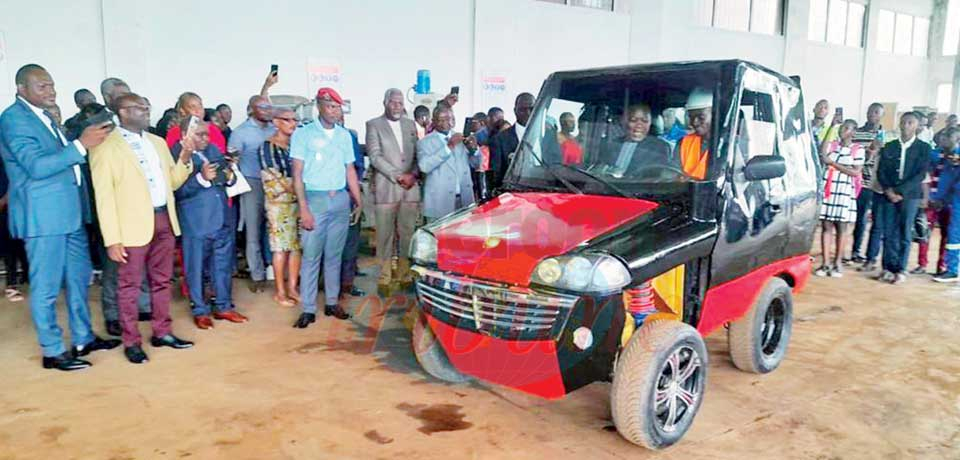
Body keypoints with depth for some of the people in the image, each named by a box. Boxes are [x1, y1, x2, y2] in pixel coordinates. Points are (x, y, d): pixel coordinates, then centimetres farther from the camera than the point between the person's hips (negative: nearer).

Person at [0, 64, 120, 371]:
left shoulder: (44, 116, 14)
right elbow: (36, 166, -22)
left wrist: (86, 142, 7)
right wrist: (81, 145, -27)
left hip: (69, 212, 9)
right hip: (43, 216, -9)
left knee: (79, 278, 16)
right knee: (46, 287, 2)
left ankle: (83, 339, 28)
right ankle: (52, 351, 13)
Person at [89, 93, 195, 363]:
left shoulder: (157, 142, 14)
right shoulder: (106, 147, -6)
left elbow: (172, 182, 17)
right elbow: (104, 196, -9)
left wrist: (185, 159, -1)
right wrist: (112, 239, -14)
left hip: (164, 220, 6)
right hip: (133, 225, -6)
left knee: (162, 280, 14)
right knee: (130, 285, 5)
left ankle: (162, 332, 26)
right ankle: (131, 342, 16)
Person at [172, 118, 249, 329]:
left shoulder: (213, 149, 9)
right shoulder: (175, 154, -11)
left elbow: (228, 179, 14)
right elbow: (177, 190, -16)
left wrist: (229, 176, -9)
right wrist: (201, 178, -28)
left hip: (223, 219, 6)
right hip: (196, 223, -6)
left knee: (223, 266, 15)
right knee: (196, 269, 8)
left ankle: (224, 307, 28)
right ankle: (200, 311, 22)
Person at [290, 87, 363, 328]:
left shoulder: (345, 135, 11)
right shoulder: (303, 134, -2)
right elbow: (297, 174, -5)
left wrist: (359, 201, 10)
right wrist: (303, 208, -12)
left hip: (341, 200, 4)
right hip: (315, 199, -4)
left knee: (334, 255, 8)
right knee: (311, 255, -3)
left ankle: (332, 302, 17)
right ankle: (308, 309, 2)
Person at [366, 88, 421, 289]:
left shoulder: (411, 125, 17)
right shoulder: (374, 125, 3)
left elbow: (417, 154, 15)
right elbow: (375, 156, -6)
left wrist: (413, 175, -3)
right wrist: (398, 176, -11)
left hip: (410, 188, 4)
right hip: (385, 189, -3)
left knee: (408, 233, 3)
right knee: (385, 234, -1)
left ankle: (406, 273, 11)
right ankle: (385, 275, 6)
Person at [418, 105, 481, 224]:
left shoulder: (461, 139, 12)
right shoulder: (425, 142, -2)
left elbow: (475, 164, 15)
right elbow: (424, 166, -19)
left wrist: (473, 149, -6)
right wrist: (448, 147, -23)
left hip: (464, 199, 4)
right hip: (440, 202, -4)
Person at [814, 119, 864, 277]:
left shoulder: (858, 149, 2)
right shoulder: (831, 144, 8)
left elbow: (855, 172, -5)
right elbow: (822, 153, -13)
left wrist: (833, 163, -10)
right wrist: (831, 127, -10)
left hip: (845, 192, -2)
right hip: (827, 190, 2)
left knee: (841, 229, 4)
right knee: (826, 227, 1)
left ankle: (837, 263, 13)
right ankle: (825, 263, 3)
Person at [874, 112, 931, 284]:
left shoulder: (923, 148, 3)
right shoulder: (889, 147, 11)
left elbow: (921, 174, -5)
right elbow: (881, 171, 8)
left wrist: (900, 191, -13)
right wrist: (888, 190, -8)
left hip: (909, 195, -2)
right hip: (888, 195, 2)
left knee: (904, 234, -1)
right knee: (889, 233, 2)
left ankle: (900, 270, 3)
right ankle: (888, 268, 7)